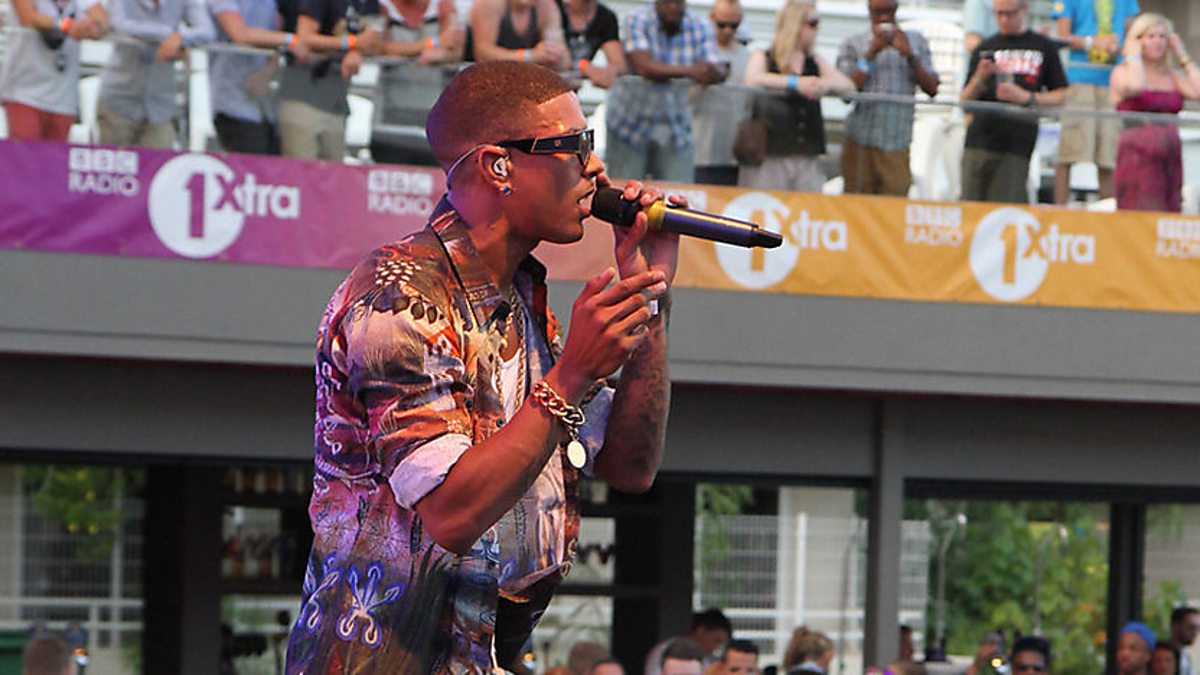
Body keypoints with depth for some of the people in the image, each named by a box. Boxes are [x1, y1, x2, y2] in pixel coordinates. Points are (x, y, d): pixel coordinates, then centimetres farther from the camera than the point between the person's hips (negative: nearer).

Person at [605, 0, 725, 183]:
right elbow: (643, 66, -27)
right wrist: (690, 71, -35)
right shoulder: (636, 21, -11)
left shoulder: (701, 28, -2)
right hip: (631, 124, -2)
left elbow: (716, 72, -12)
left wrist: (716, 73, -38)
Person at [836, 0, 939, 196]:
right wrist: (872, 53, -8)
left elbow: (932, 89, 4)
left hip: (897, 143, 1)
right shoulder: (854, 45, 8)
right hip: (861, 143, -1)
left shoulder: (915, 42, 13)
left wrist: (909, 55, -7)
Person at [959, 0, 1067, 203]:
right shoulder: (984, 49, 17)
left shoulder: (1044, 48, 10)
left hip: (1016, 146, -3)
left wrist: (1026, 97, -7)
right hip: (978, 142, 3)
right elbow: (965, 100, 15)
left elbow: (1060, 96, 9)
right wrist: (980, 78, -5)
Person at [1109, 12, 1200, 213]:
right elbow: (1135, 87, -21)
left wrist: (1183, 57, 8)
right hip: (1138, 156, -5)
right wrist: (1134, 55, -5)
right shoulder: (1122, 72, 2)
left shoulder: (1173, 76, 17)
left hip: (1170, 155, 5)